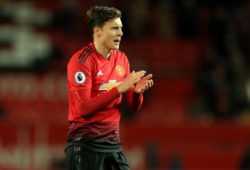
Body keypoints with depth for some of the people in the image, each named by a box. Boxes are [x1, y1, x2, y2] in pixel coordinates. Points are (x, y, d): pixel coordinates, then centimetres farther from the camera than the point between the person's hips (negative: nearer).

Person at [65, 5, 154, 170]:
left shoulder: (121, 59, 9)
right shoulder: (82, 60, -11)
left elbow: (133, 106, 12)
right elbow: (83, 108, -19)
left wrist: (137, 91, -11)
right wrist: (119, 89, -23)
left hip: (113, 142, 7)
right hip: (85, 144, -7)